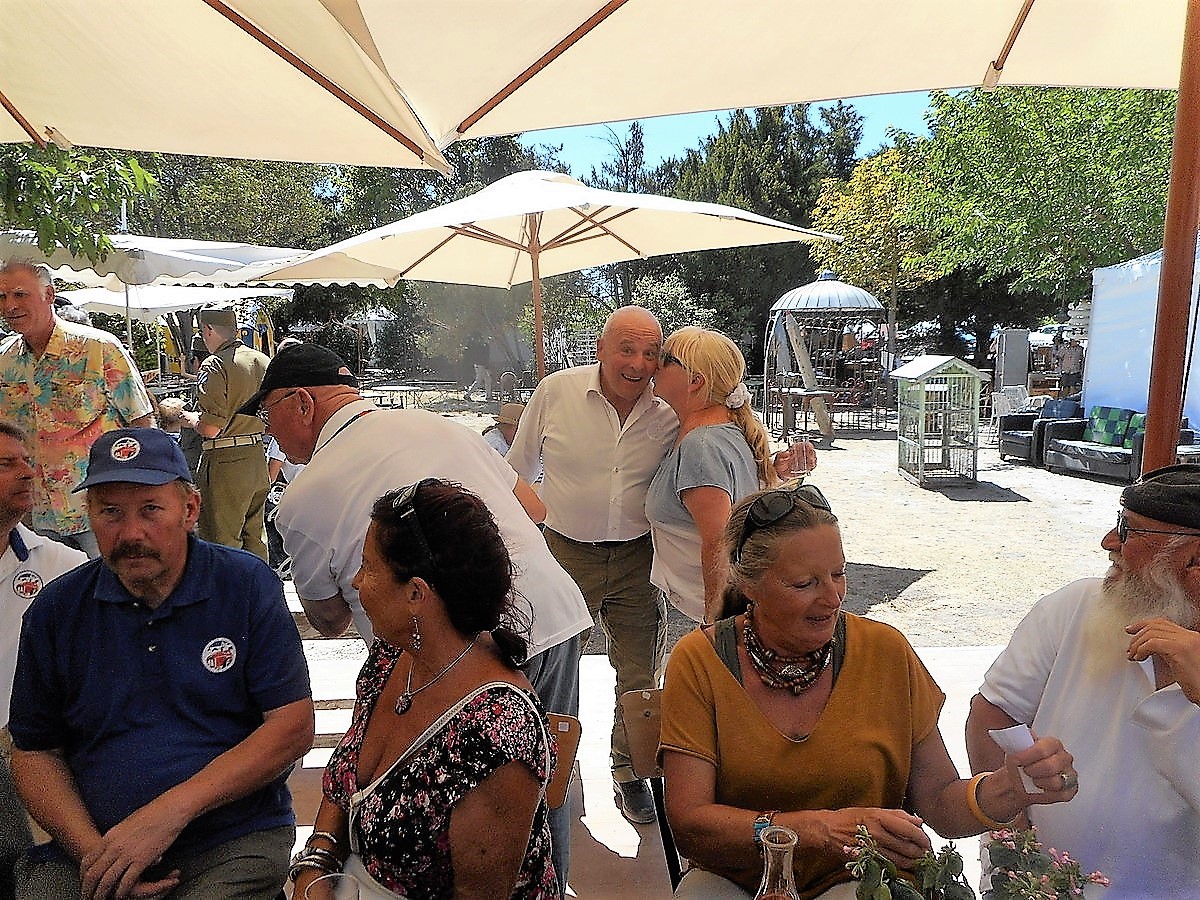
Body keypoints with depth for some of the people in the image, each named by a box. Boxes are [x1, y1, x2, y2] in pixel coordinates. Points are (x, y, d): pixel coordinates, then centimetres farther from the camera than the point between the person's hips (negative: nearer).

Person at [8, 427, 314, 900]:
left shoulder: (248, 585, -5)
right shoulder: (55, 611, 4)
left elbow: (293, 726, -9)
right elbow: (34, 753, 7)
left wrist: (171, 811, -16)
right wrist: (91, 850, -9)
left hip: (232, 841, -1)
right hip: (89, 845, 2)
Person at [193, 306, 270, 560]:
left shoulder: (215, 365, -14)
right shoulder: (263, 360, 7)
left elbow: (210, 429, -20)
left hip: (225, 462, -7)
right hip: (258, 458, 7)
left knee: (222, 544, 2)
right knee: (255, 538, 18)